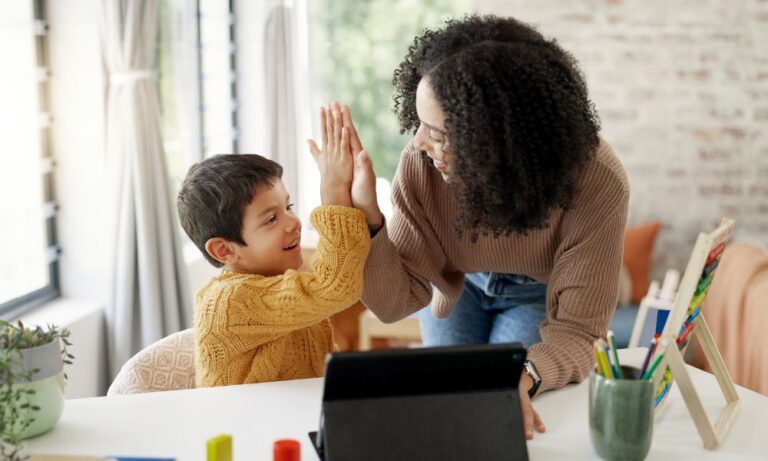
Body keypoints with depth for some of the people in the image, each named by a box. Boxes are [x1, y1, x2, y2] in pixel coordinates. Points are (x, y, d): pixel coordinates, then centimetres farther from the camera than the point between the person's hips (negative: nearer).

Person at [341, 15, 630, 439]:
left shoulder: (596, 182, -38)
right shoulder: (421, 166, -32)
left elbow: (577, 331, -38)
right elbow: (395, 303, -26)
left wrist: (523, 376, -60)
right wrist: (366, 214, -43)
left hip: (542, 295, -1)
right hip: (457, 287, 2)